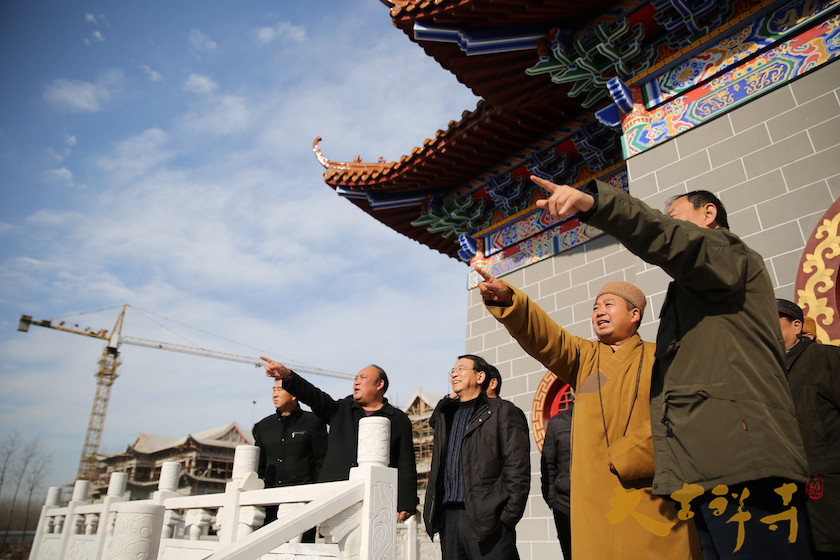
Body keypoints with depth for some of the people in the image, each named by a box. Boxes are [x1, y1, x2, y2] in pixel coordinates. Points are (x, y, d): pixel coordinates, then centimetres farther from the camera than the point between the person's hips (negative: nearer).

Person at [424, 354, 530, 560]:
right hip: (448, 518, 6)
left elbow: (518, 470, -6)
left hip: (486, 518, -6)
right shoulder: (445, 417, 20)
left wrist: (509, 516, -11)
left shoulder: (502, 411, 0)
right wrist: (431, 512, 12)